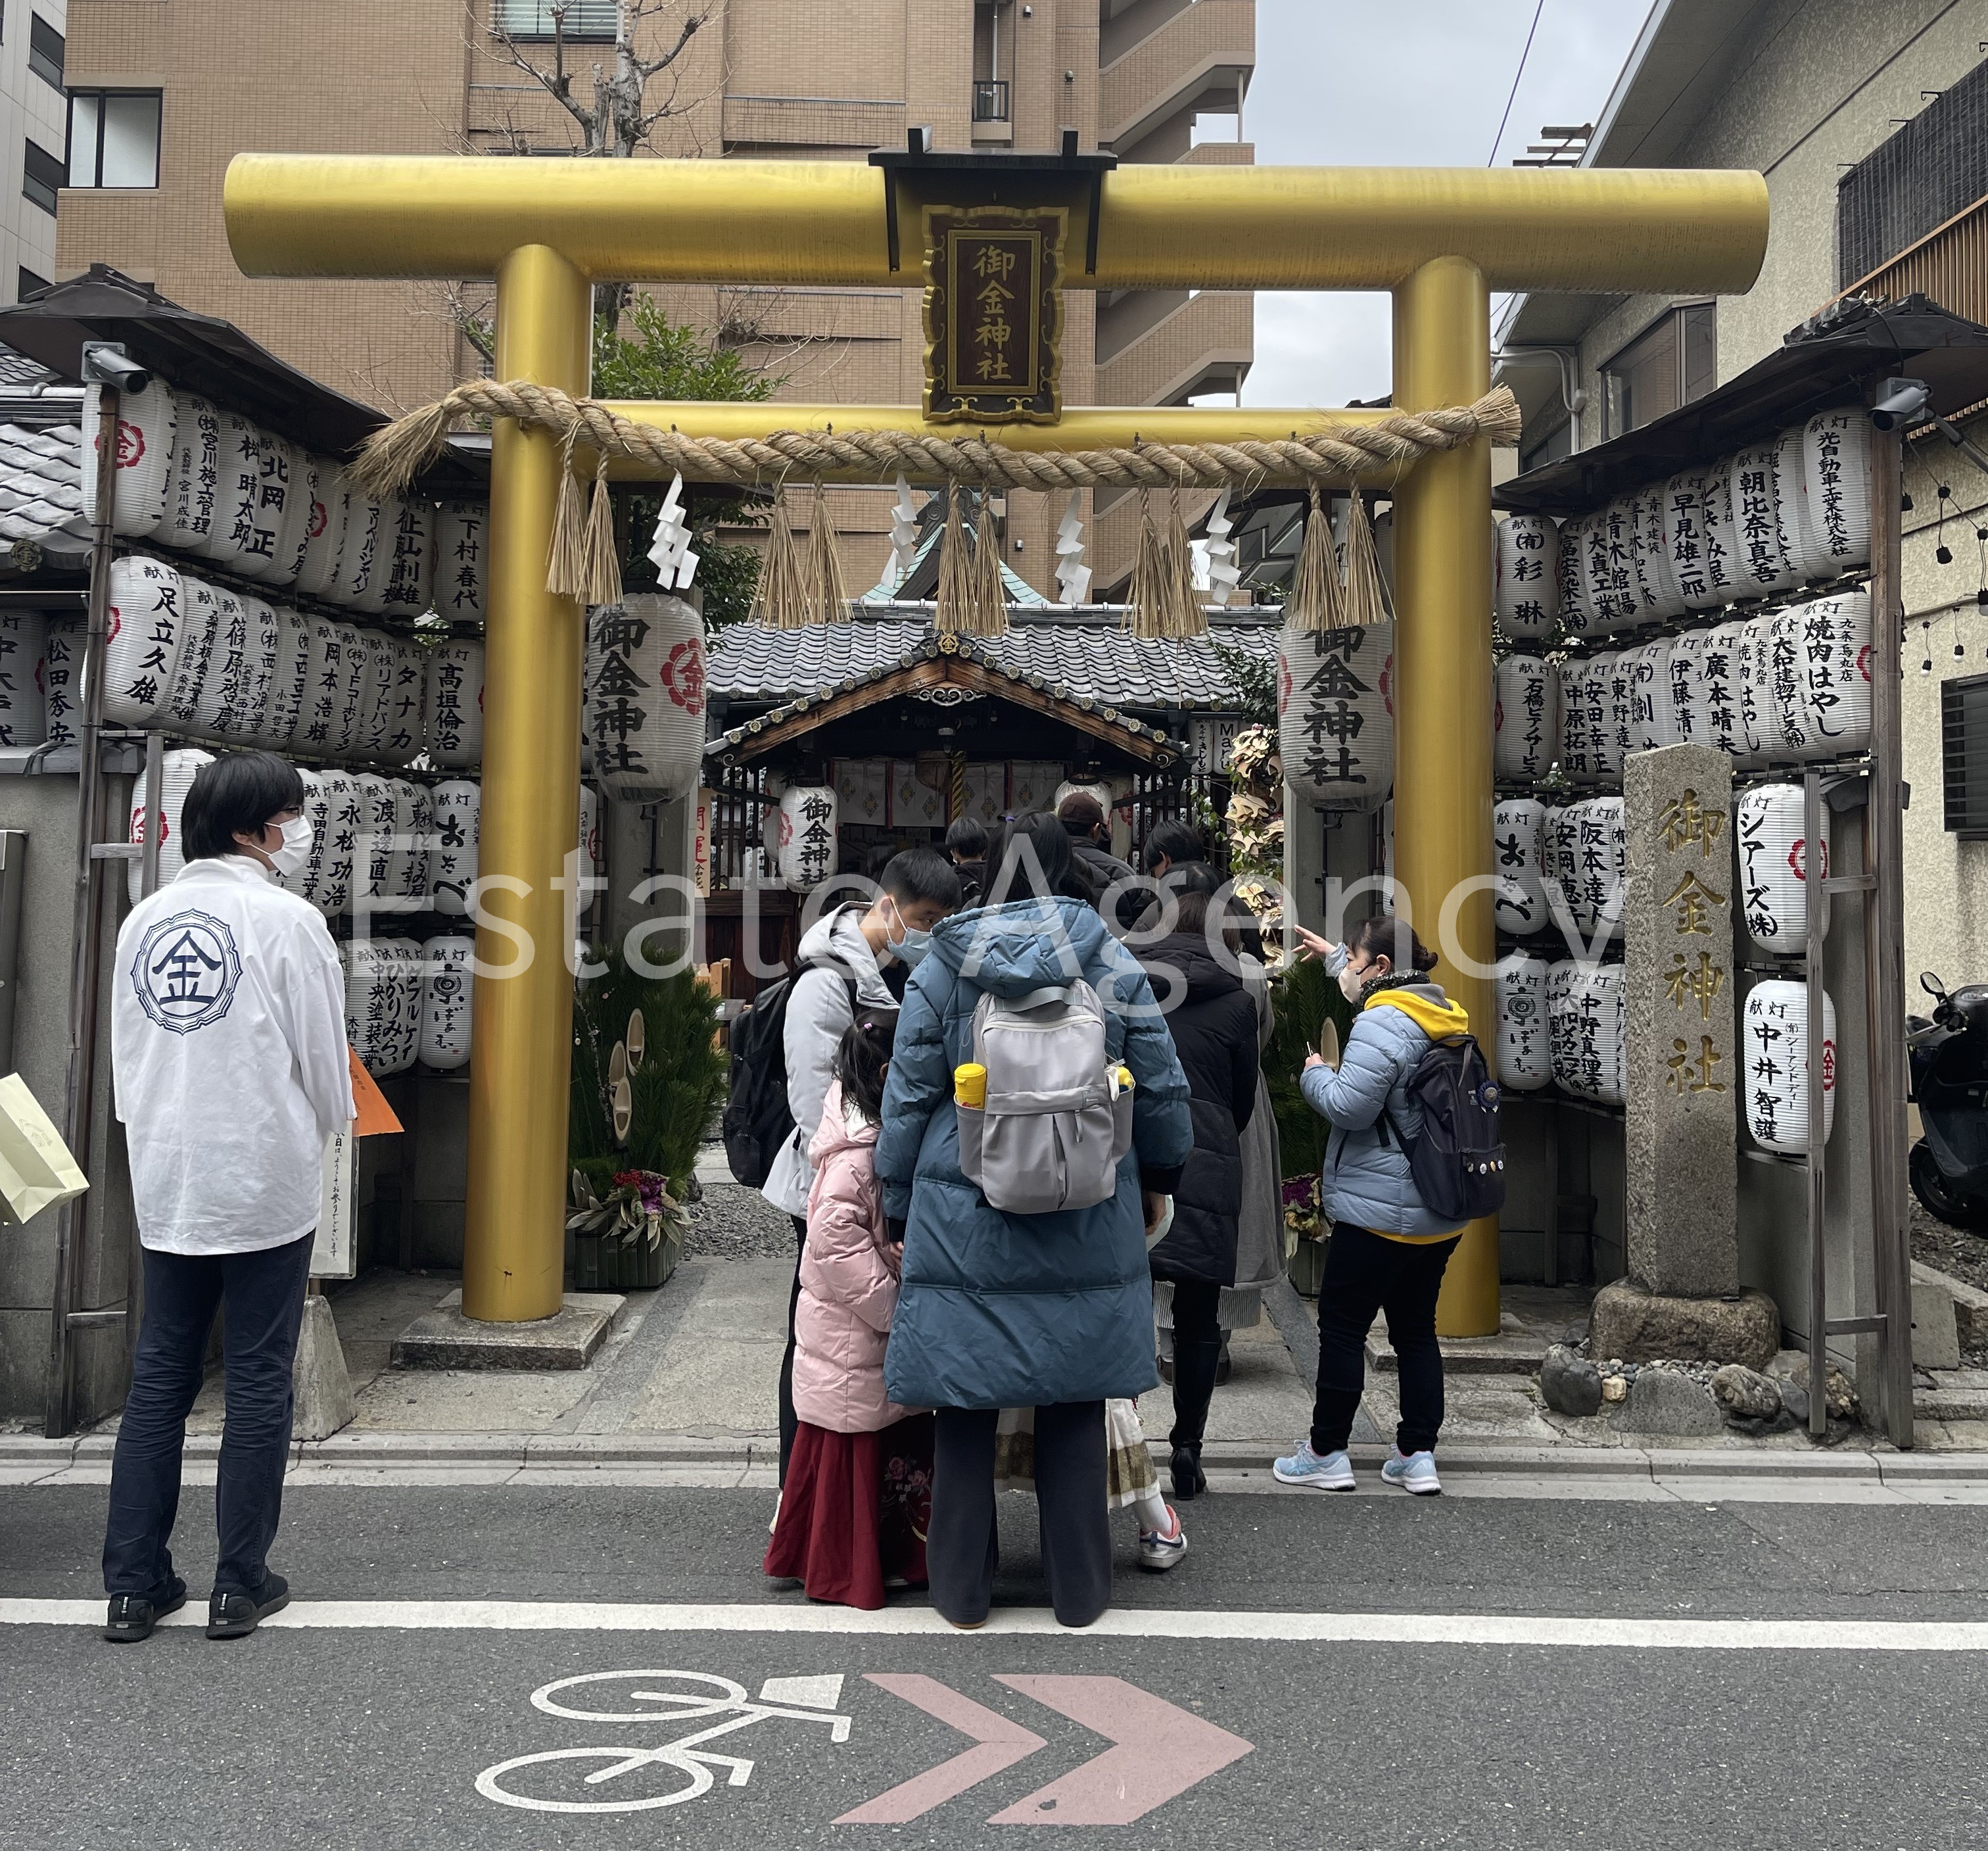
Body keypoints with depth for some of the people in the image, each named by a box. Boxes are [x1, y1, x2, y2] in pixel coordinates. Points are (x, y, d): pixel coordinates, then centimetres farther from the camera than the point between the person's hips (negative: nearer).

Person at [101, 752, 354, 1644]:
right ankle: (241, 1585, 13)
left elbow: (125, 1052, 11)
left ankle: (133, 1586, 17)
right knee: (258, 1380, 5)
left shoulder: (144, 919, 5)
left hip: (165, 1184, 5)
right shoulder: (288, 918, -12)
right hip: (266, 1182, -5)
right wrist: (326, 1126, 12)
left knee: (157, 1377, 13)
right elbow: (324, 1053, -7)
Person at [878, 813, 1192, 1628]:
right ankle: (1079, 1589, 24)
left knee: (965, 1407, 10)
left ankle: (961, 1589, 22)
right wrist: (1157, 1177, 20)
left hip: (963, 1224, -1)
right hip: (1086, 1228, 1)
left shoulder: (939, 971, -2)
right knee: (1074, 1406, 13)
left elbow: (907, 1100, 0)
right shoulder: (1112, 963, -1)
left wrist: (899, 1210, 10)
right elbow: (1161, 1086, 4)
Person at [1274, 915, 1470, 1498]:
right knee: (1416, 1330, 14)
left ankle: (1327, 1453, 12)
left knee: (1342, 1328, 3)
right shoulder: (1441, 1012, 11)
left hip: (1380, 1212, -9)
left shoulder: (1383, 1023, -19)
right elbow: (1375, 984, 32)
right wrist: (1334, 956, 41)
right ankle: (1418, 1456, 18)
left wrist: (1314, 1072, -5)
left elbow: (1350, 1105, -23)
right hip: (1440, 1214, 9)